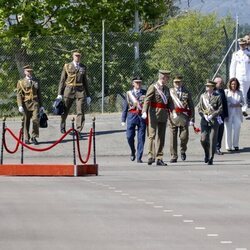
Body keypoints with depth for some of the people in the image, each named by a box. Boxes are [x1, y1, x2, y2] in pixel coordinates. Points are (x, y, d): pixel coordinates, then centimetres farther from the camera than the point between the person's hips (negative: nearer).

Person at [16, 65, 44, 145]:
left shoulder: (36, 81, 16)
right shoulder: (21, 82, 6)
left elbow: (39, 94, 20)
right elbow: (19, 95, 0)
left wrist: (41, 105, 16)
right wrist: (20, 105, -11)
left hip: (35, 103, 1)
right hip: (26, 103, -1)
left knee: (36, 120, -12)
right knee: (26, 122, 3)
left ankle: (34, 137, -3)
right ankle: (26, 138, 13)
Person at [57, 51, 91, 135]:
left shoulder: (83, 67, 11)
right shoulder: (67, 66, 4)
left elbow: (85, 81, 16)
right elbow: (62, 80, 5)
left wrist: (88, 95, 14)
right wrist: (59, 94, 0)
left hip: (80, 91, 1)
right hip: (69, 90, -1)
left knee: (80, 111, -8)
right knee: (65, 110, 10)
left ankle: (78, 130, -5)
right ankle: (62, 127, 33)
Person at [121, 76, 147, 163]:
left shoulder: (145, 93, 7)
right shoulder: (129, 93, 9)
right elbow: (125, 107, 10)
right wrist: (123, 119, 5)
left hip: (142, 117, 0)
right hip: (131, 116, 0)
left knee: (141, 138, -2)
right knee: (129, 136, -5)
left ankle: (139, 157, 4)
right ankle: (133, 152, 22)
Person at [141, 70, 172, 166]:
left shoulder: (166, 89, 17)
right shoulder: (153, 87, -6)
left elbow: (169, 101, 18)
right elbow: (147, 100, -15)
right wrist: (144, 111, -28)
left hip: (164, 114, 7)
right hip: (154, 113, -7)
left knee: (161, 136, 7)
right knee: (152, 135, -10)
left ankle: (159, 159, 11)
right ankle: (151, 156, -13)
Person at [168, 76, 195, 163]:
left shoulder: (186, 93, 10)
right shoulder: (170, 91, 11)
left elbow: (191, 107, 10)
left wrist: (192, 119, 3)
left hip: (184, 117, 0)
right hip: (172, 116, 0)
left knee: (184, 137, -6)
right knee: (172, 138, -1)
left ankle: (183, 151, 23)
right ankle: (173, 156, 7)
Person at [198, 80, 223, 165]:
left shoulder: (217, 97, 1)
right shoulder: (203, 96, 9)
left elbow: (220, 109, -2)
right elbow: (199, 108, 8)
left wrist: (212, 116, -13)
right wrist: (204, 116, -8)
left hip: (214, 121, -2)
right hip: (204, 121, 2)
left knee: (212, 140, -4)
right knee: (203, 139, -6)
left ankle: (210, 159, 3)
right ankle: (206, 154, 20)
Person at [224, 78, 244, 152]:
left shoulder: (239, 92, 10)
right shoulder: (226, 92, 1)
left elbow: (243, 102, 12)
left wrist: (239, 104, -7)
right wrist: (230, 105, -14)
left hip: (237, 113, 3)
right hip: (228, 113, -2)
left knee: (237, 129, 0)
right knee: (228, 130, -4)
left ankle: (235, 145, 14)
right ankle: (228, 146, 2)